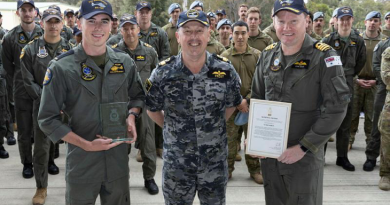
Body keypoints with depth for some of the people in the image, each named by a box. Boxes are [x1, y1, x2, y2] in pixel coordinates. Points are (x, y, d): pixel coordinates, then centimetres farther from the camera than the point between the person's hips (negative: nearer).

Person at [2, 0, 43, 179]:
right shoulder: (10, 38, 1)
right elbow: (8, 66, 7)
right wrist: (16, 85, 5)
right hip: (22, 92, 0)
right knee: (24, 131, 8)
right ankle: (27, 163, 23)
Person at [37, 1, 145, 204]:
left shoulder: (124, 62, 2)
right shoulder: (61, 67, -11)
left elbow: (137, 96, 17)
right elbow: (48, 119, -9)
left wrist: (131, 116, -5)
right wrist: (87, 145, -16)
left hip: (119, 159, 4)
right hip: (82, 162, -3)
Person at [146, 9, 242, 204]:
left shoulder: (225, 70, -7)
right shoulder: (162, 73, -10)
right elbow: (152, 109, 5)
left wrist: (213, 128, 7)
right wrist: (174, 130, 4)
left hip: (216, 162, 1)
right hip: (176, 163, -1)